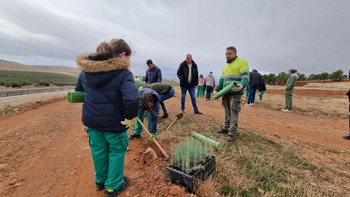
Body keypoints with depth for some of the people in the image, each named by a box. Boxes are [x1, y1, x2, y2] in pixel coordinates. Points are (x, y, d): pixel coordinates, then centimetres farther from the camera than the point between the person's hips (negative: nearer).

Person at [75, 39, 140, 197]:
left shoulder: (86, 70, 0)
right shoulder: (123, 73, -22)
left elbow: (78, 90, 14)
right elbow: (133, 99, -37)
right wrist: (129, 117, -20)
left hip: (91, 120, 6)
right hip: (114, 123, -6)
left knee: (98, 150, 24)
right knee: (117, 152, 17)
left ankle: (100, 181, 47)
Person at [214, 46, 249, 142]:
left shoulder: (242, 63, 0)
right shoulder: (225, 66, 23)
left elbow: (245, 77, -12)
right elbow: (221, 80, 24)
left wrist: (242, 85, -31)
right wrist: (217, 90, 15)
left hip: (235, 93, -7)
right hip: (226, 93, 7)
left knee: (233, 112, -8)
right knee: (227, 112, 13)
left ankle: (232, 133, -3)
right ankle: (227, 128, 24)